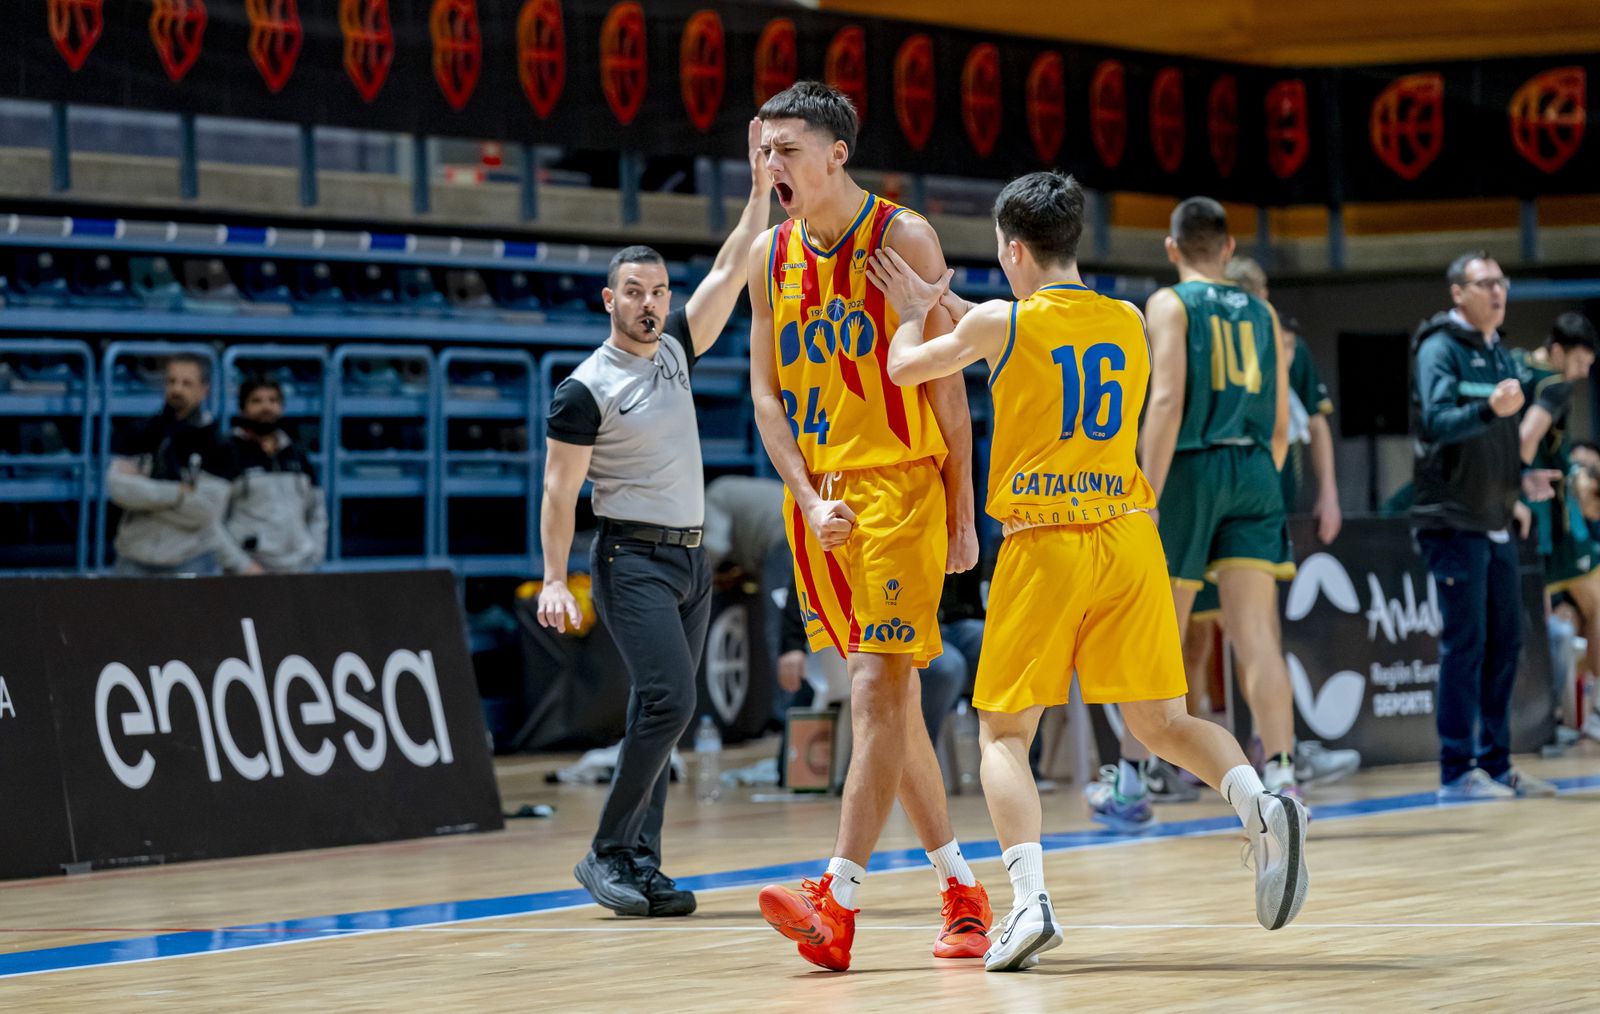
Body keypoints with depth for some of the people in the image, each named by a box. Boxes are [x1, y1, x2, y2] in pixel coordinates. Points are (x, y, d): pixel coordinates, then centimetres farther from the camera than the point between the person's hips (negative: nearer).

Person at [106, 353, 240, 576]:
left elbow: (206, 512, -9)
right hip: (135, 560, 3)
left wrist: (144, 492, -8)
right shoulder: (137, 437, 9)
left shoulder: (215, 446, 0)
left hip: (193, 561, -3)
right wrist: (177, 494, -13)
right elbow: (118, 486, -6)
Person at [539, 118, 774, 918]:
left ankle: (640, 866, 6)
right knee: (667, 699, -19)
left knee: (665, 714, 5)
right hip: (634, 558, -7)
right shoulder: (586, 389, -9)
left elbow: (729, 272, 5)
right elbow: (560, 492, -10)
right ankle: (607, 854, -12)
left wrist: (760, 190, -4)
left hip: (690, 556, 7)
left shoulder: (676, 348, 9)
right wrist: (555, 580, -18)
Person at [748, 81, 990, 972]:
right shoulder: (771, 256, 7)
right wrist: (810, 500, -8)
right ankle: (962, 890, 20)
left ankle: (839, 901, -20)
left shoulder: (903, 239, -7)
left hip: (902, 482, -6)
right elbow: (766, 393, 6)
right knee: (892, 697, 10)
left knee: (879, 690, -13)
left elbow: (946, 383, -5)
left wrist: (962, 513, -6)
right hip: (820, 495, 6)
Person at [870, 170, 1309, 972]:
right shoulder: (1130, 325, 10)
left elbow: (905, 368, 12)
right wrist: (952, 307, 33)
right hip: (1128, 538, 4)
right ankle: (1259, 802, -20)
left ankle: (1029, 899, -14)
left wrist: (914, 312, 32)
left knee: (1005, 732, 5)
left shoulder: (1000, 323, -3)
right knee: (1162, 721, 9)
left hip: (1041, 544, -4)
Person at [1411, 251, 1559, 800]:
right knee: (1465, 642, -9)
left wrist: (1522, 478, 9)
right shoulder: (1440, 348, -8)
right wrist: (1489, 409, -36)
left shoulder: (1499, 353, 17)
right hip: (1454, 522, -8)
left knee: (1504, 643, 8)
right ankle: (1457, 771, -6)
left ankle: (1496, 764, 15)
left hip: (1495, 522, 8)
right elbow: (1436, 422, -21)